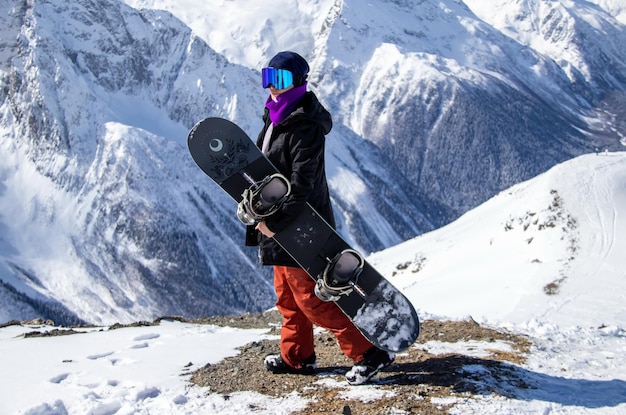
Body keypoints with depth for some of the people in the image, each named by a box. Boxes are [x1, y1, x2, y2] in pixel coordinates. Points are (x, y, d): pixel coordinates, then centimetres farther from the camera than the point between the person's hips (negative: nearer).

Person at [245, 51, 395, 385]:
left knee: (310, 298, -6)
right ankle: (297, 357, 30)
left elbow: (302, 184, -25)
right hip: (281, 226, 10)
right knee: (287, 295, 17)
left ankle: (368, 353, -1)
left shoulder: (305, 127, -20)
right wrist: (265, 219, 15)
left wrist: (275, 222, -24)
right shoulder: (276, 118, 11)